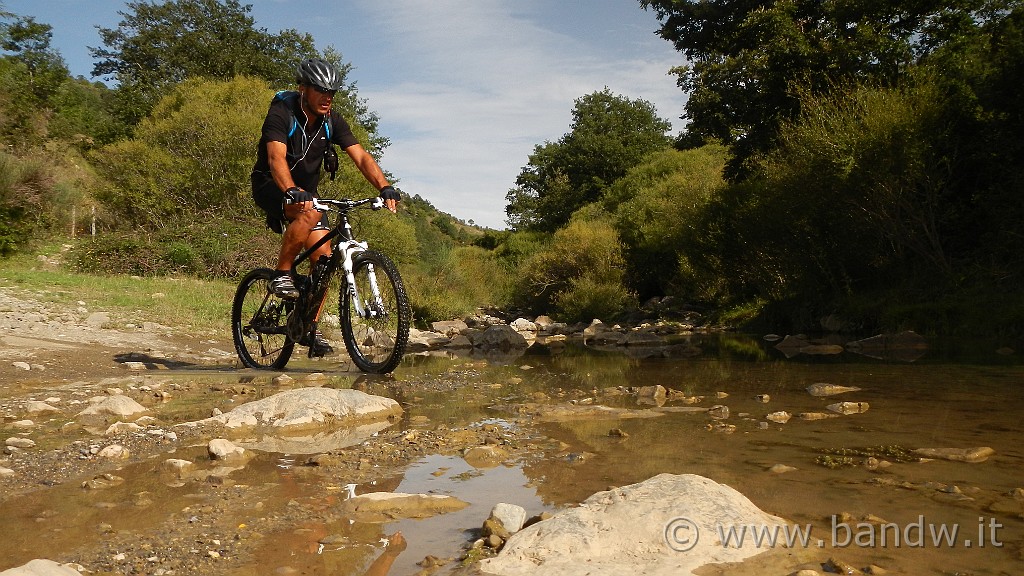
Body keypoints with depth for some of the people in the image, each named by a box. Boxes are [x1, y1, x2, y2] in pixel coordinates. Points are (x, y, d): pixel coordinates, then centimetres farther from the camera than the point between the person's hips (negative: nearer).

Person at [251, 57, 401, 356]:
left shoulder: (332, 121, -6)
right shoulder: (281, 113, -20)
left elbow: (361, 157, -14)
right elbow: (276, 158, -35)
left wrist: (385, 187, -31)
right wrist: (292, 192, -54)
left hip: (306, 190, 6)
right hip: (271, 186, -5)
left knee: (324, 257, -7)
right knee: (309, 214, -37)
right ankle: (281, 275, -20)